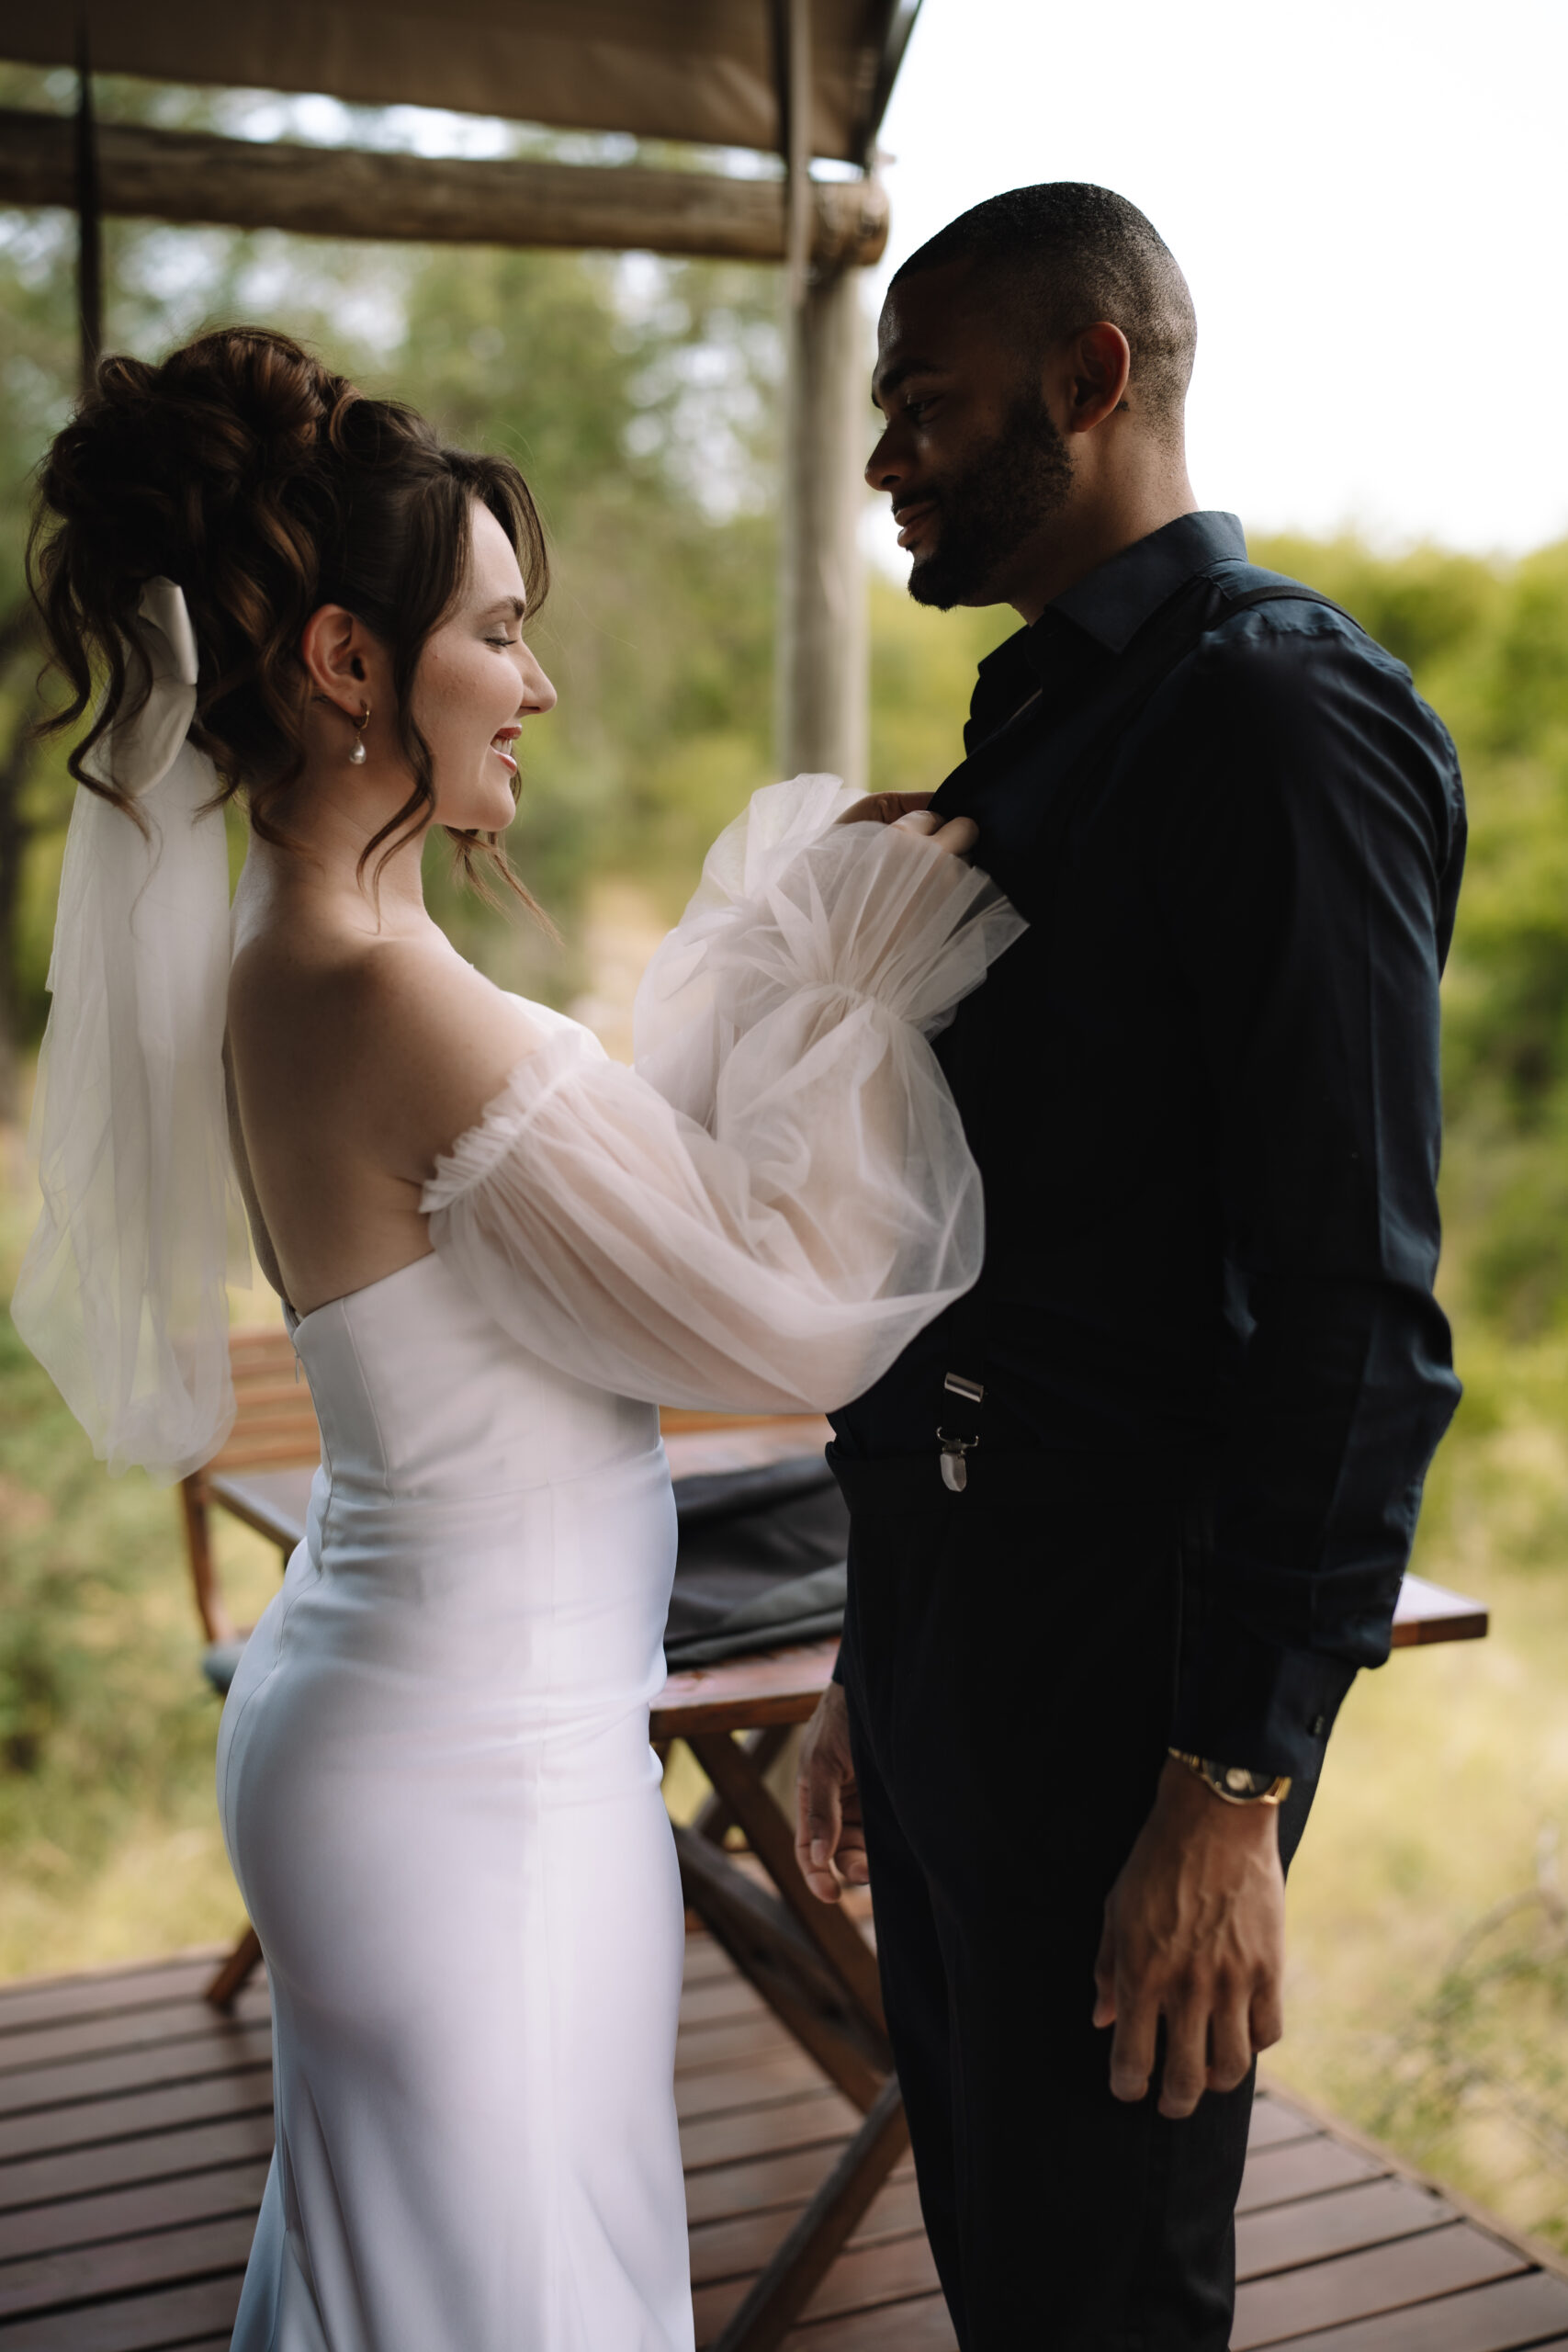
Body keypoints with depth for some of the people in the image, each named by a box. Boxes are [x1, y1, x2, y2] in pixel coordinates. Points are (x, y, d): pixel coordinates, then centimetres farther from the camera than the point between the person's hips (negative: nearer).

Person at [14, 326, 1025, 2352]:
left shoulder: (293, 967, 4)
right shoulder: (392, 1002, -26)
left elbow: (649, 1166, 12)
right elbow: (792, 1317, -20)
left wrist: (791, 947, 7)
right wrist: (872, 983, -11)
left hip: (388, 1714, 9)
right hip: (479, 1781, -9)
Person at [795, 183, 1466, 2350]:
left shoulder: (1282, 710, -14)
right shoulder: (1033, 729, 15)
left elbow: (1352, 1315, -20)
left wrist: (1234, 1786, -19)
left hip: (1127, 1663, -9)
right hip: (949, 1648, 9)